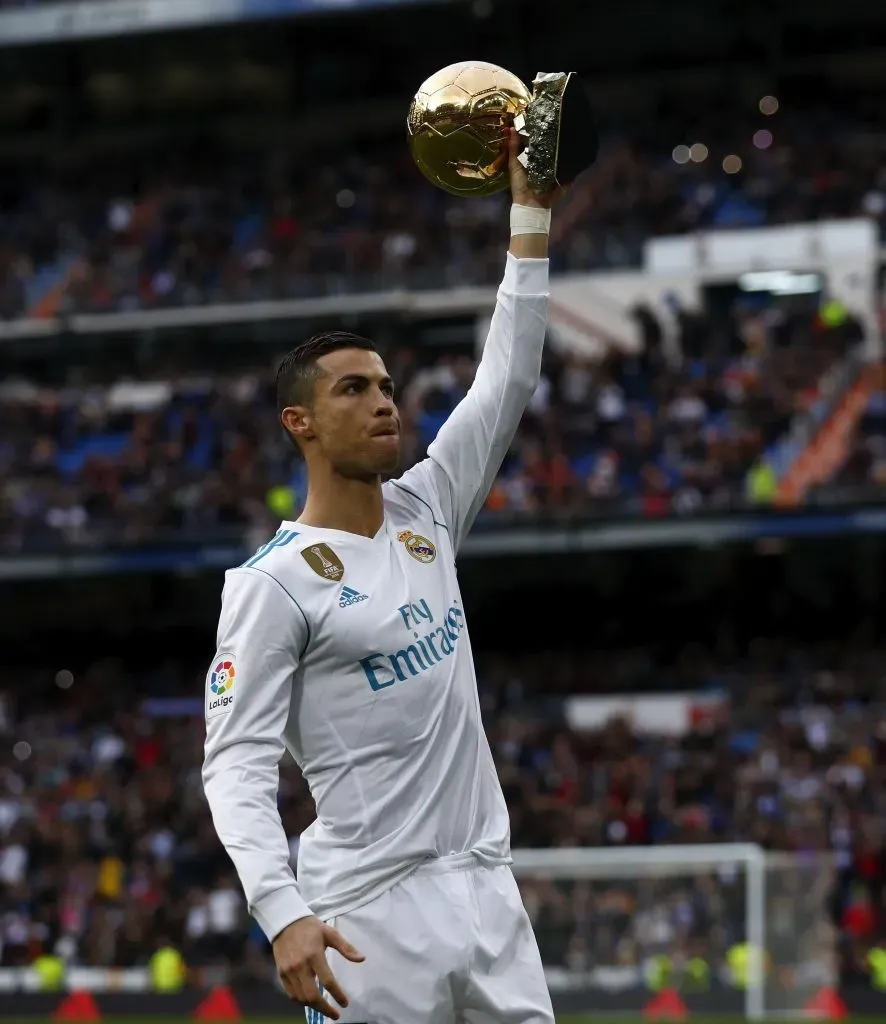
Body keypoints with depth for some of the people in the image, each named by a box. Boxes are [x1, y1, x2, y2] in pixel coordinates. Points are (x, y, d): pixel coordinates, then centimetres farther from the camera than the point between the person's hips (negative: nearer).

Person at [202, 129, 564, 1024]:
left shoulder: (424, 511, 13)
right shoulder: (271, 582, -7)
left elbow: (507, 381, 15)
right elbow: (235, 765, -11)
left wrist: (530, 208, 10)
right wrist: (283, 914, -24)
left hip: (486, 885, 6)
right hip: (371, 914, -6)